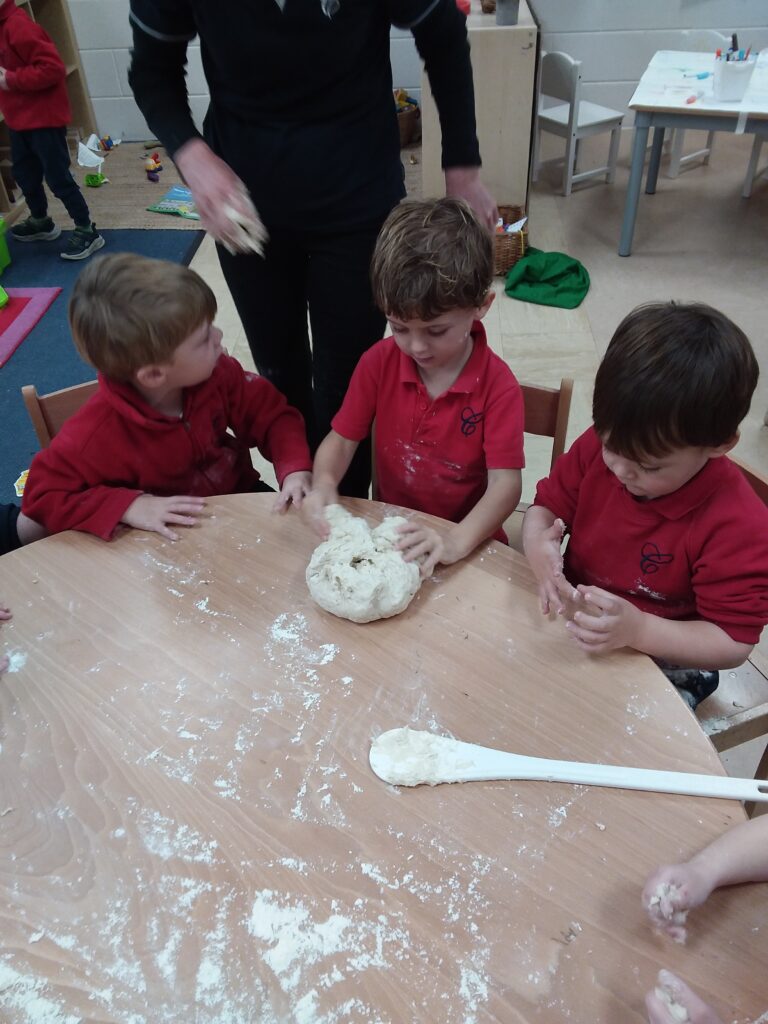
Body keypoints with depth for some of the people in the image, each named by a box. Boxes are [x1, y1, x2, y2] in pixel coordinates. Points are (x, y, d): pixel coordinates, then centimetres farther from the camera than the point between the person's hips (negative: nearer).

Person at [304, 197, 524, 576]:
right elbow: (341, 438, -1)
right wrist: (324, 483, -24)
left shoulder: (498, 386, -14)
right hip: (390, 531, 1)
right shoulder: (378, 363, -4)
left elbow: (505, 482, -19)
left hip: (466, 540, 0)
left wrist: (455, 543, -36)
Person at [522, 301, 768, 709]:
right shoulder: (599, 447, -11)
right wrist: (539, 546, -25)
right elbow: (547, 505, 0)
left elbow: (732, 642, -19)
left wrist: (637, 629, -35)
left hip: (663, 665, -5)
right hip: (569, 622, 5)